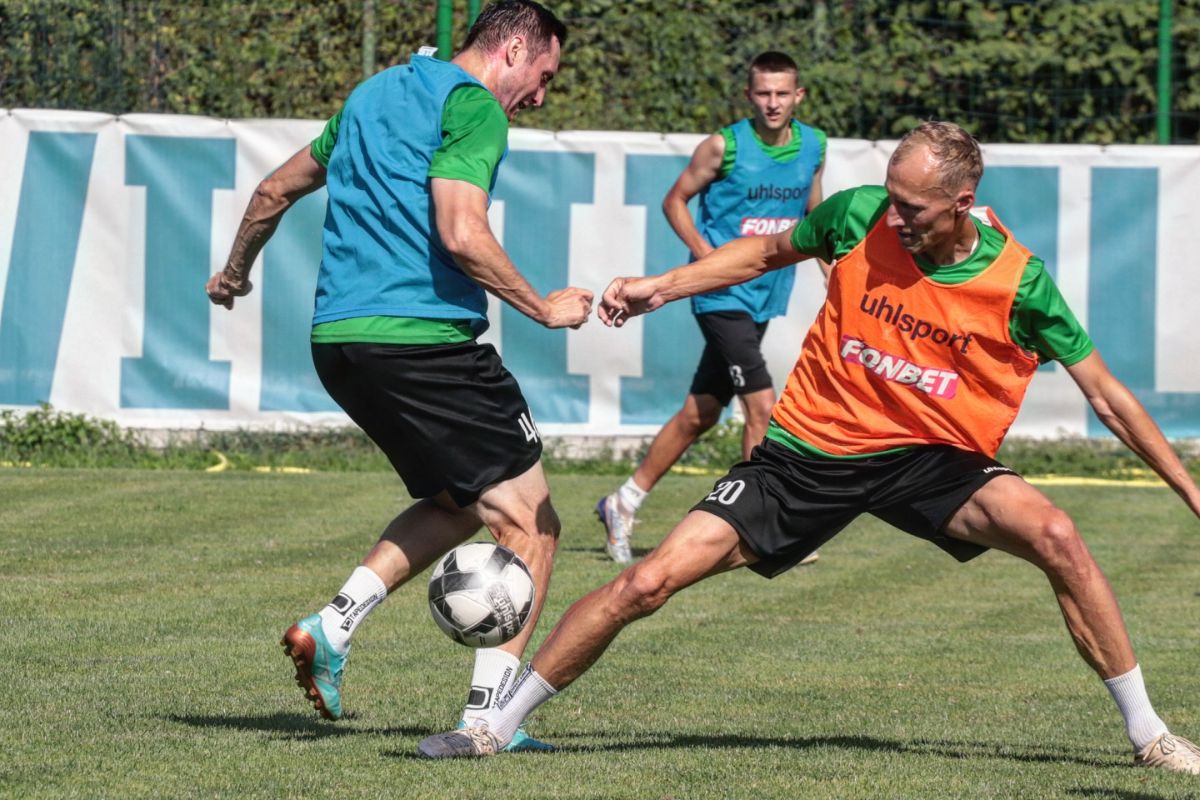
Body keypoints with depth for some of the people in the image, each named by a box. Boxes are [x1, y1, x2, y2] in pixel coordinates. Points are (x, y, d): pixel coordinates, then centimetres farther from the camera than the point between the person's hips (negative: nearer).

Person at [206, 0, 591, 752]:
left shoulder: (373, 95, 20)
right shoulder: (472, 106, -6)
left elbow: (276, 190, 29)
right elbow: (462, 234, -19)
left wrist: (235, 269, 44)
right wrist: (542, 307, -7)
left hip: (337, 342, 9)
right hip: (423, 338, -9)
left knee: (458, 500, 24)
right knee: (529, 521, 0)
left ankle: (334, 626, 7)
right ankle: (486, 716, -7)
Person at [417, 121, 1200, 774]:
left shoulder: (1017, 282, -13)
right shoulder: (860, 216, -11)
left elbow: (1106, 394, -3)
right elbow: (768, 252, 10)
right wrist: (662, 287, 0)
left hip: (929, 458, -1)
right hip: (810, 451, 1)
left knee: (1054, 534, -28)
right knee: (648, 582, -11)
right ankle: (498, 725, 6)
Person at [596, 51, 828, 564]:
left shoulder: (813, 147, 5)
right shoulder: (725, 147, -11)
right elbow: (675, 201, -1)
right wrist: (706, 253, -14)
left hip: (766, 299, 6)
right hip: (724, 296, -6)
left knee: (699, 415, 11)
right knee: (763, 406, -15)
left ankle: (623, 506, 24)